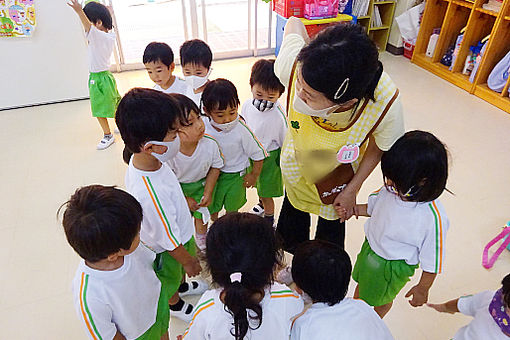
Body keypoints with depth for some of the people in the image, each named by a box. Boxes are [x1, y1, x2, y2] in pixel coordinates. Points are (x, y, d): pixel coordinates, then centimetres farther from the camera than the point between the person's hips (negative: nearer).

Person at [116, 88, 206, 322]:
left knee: (179, 268, 35)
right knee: (170, 278, 26)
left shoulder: (141, 160, -20)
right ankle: (176, 304, 58)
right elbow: (168, 239, -30)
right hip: (169, 249, -7)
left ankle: (182, 285, 67)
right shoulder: (151, 194, -46)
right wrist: (188, 261, -13)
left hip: (180, 232, 7)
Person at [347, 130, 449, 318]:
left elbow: (432, 260, -21)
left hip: (392, 267, -4)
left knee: (381, 299, 26)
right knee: (361, 284, 31)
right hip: (369, 248, 4)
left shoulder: (433, 218, -36)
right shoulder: (393, 188, -23)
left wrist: (423, 289, -9)